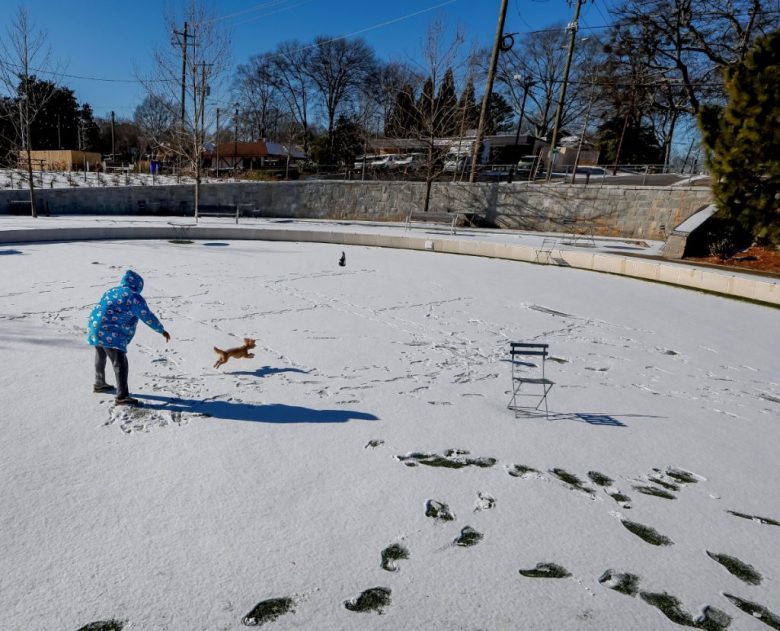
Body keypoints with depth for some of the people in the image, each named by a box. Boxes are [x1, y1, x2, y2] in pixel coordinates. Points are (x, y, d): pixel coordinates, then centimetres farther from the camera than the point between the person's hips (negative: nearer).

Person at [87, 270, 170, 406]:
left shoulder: (112, 291, 17)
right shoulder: (134, 297, -8)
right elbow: (148, 317, -5)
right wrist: (162, 330, 5)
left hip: (95, 328, 10)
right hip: (111, 334, -9)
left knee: (100, 357, 28)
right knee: (120, 363, -8)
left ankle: (99, 384, 47)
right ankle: (122, 396, -10)